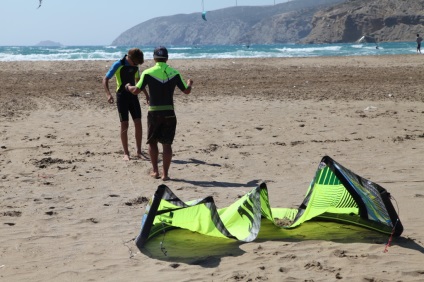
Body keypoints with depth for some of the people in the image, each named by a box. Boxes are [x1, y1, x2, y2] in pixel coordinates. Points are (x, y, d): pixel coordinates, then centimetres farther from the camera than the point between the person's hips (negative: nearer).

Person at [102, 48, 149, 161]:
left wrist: (146, 94, 25)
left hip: (133, 95, 5)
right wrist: (108, 94, -26)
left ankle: (139, 151, 7)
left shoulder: (135, 65, 6)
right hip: (122, 96, -5)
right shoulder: (118, 65, -12)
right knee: (124, 125, -5)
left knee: (138, 123, -1)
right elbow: (105, 79, -12)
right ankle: (126, 153, 3)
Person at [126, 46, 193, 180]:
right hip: (169, 112, 1)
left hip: (154, 112, -1)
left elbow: (136, 90, -7)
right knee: (167, 144, 5)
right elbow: (186, 91, 6)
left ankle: (155, 171, 16)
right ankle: (165, 173, 2)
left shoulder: (148, 73, -6)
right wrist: (189, 83, 29)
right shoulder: (174, 73, 0)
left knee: (152, 142, 15)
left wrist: (128, 86, 16)